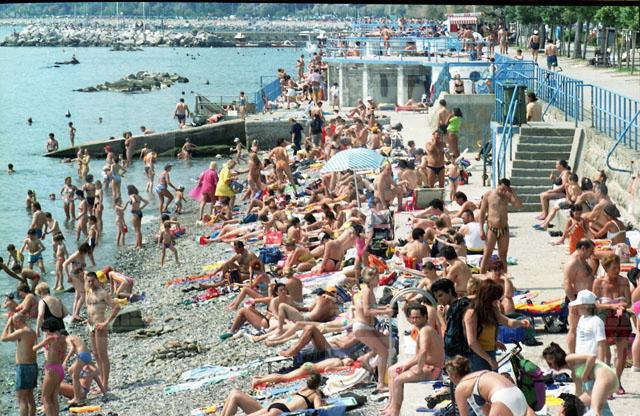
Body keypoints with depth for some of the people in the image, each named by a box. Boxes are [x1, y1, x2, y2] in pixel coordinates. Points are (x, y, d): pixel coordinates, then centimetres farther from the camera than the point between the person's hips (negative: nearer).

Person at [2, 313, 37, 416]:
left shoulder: (22, 332, -16)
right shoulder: (32, 332, 13)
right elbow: (12, 338, 27)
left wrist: (8, 324, -1)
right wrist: (11, 326, 19)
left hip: (23, 368, -9)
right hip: (33, 366, 9)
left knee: (22, 399, -8)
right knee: (29, 397, 16)